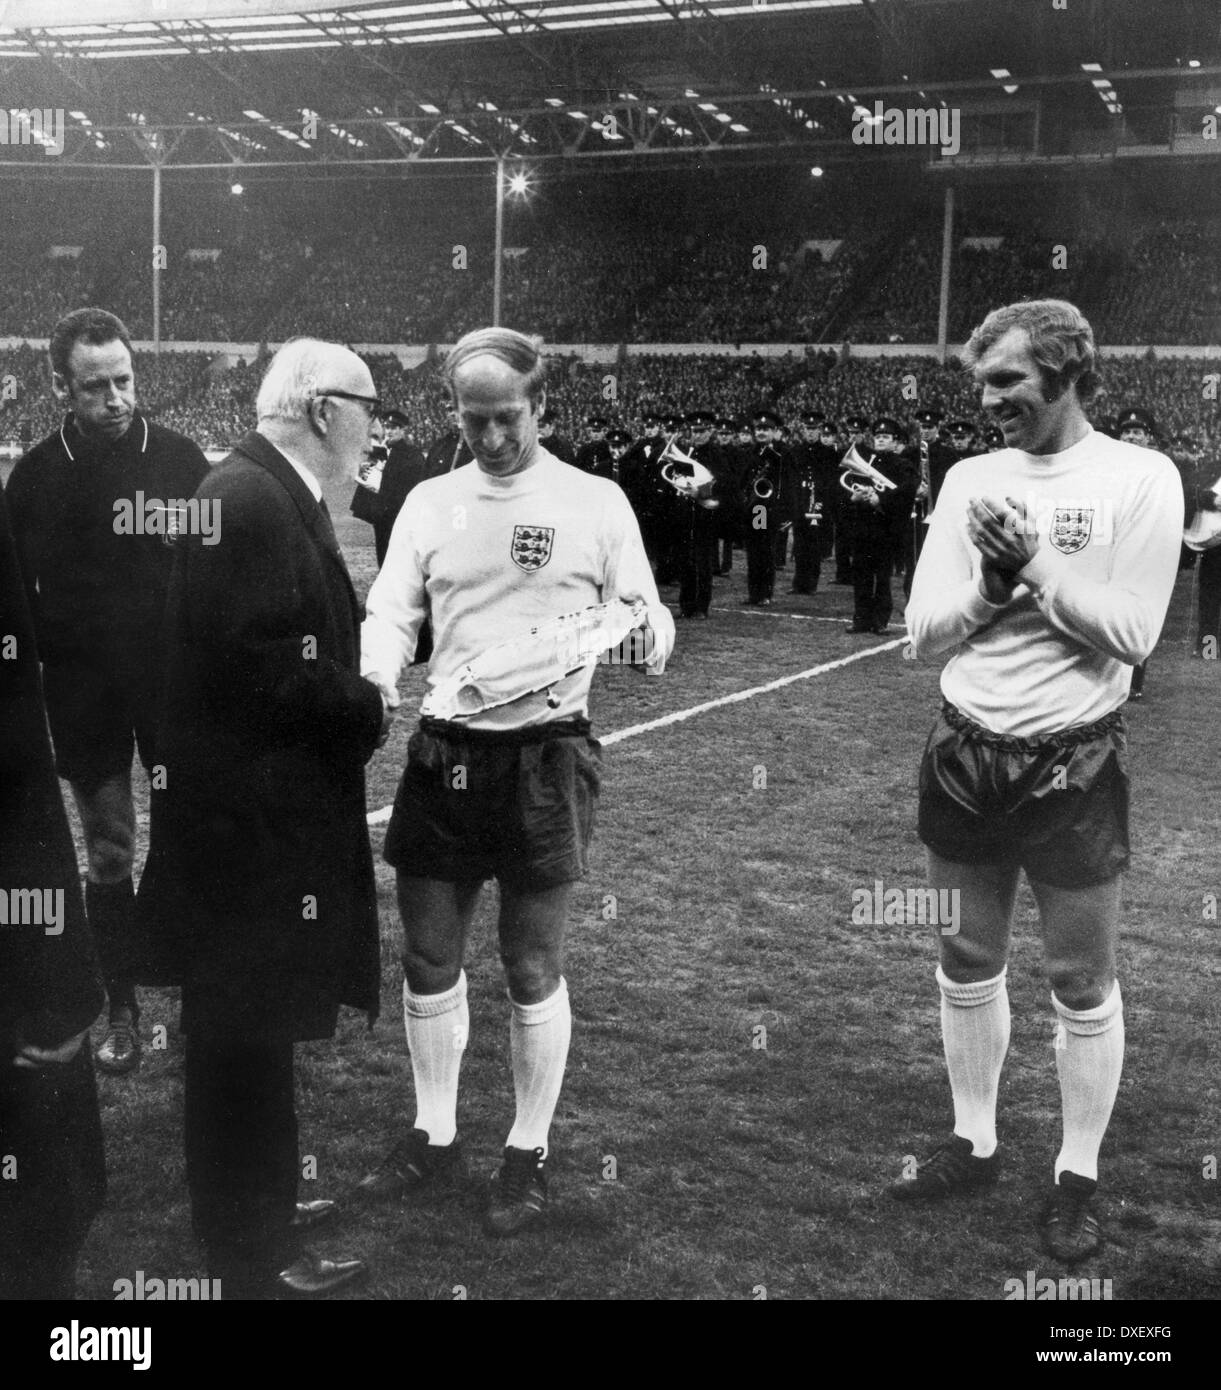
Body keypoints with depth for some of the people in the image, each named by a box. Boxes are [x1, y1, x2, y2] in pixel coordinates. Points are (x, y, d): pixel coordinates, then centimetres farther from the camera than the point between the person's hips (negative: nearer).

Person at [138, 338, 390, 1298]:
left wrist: (358, 697, 0)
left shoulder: (274, 496, 10)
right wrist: (370, 710, -13)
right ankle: (251, 1255, 19)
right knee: (245, 1039, 4)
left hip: (264, 816, 10)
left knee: (256, 1035, 22)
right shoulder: (251, 501, -21)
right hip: (250, 824, -10)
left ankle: (259, 1203, 39)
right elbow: (272, 673, -26)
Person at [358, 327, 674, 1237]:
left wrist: (646, 631, -24)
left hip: (546, 755, -3)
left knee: (533, 970, 4)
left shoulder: (595, 502, -1)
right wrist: (374, 677, -17)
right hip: (445, 752, 4)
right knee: (429, 958, 10)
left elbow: (647, 616, 0)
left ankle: (530, 1154, 22)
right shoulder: (431, 502, 7)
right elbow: (391, 612, 4)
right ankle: (436, 1139, 29)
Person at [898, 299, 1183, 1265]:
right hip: (965, 755, 5)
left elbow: (1131, 633, -14)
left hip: (1073, 765, -4)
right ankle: (975, 1144, 32)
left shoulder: (1140, 478, -7)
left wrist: (1035, 563, -18)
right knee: (968, 966, 15)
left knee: (1083, 985, 7)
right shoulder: (970, 479, 5)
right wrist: (993, 580, -15)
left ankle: (1079, 1178, 23)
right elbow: (924, 632, 1)